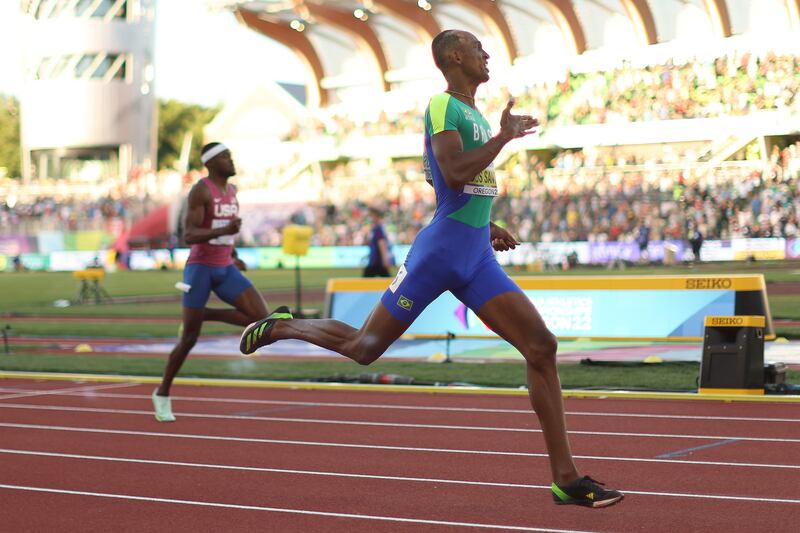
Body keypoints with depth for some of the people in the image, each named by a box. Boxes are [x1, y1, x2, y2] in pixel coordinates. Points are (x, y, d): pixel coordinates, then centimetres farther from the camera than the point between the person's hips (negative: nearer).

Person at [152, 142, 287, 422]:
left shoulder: (231, 189, 11)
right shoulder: (199, 190, -14)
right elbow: (188, 236, -21)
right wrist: (226, 231, -32)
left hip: (224, 270, 7)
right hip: (199, 268, -7)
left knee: (260, 317, -10)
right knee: (189, 338, -3)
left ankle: (201, 315, 12)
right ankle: (162, 393, 18)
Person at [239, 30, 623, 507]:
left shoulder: (474, 114, 19)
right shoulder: (443, 106, -9)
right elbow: (454, 174, -25)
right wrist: (505, 136, -18)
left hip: (477, 259, 8)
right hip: (441, 252, -8)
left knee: (542, 348, -5)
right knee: (363, 348, 2)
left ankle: (567, 478, -4)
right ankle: (281, 327, 32)